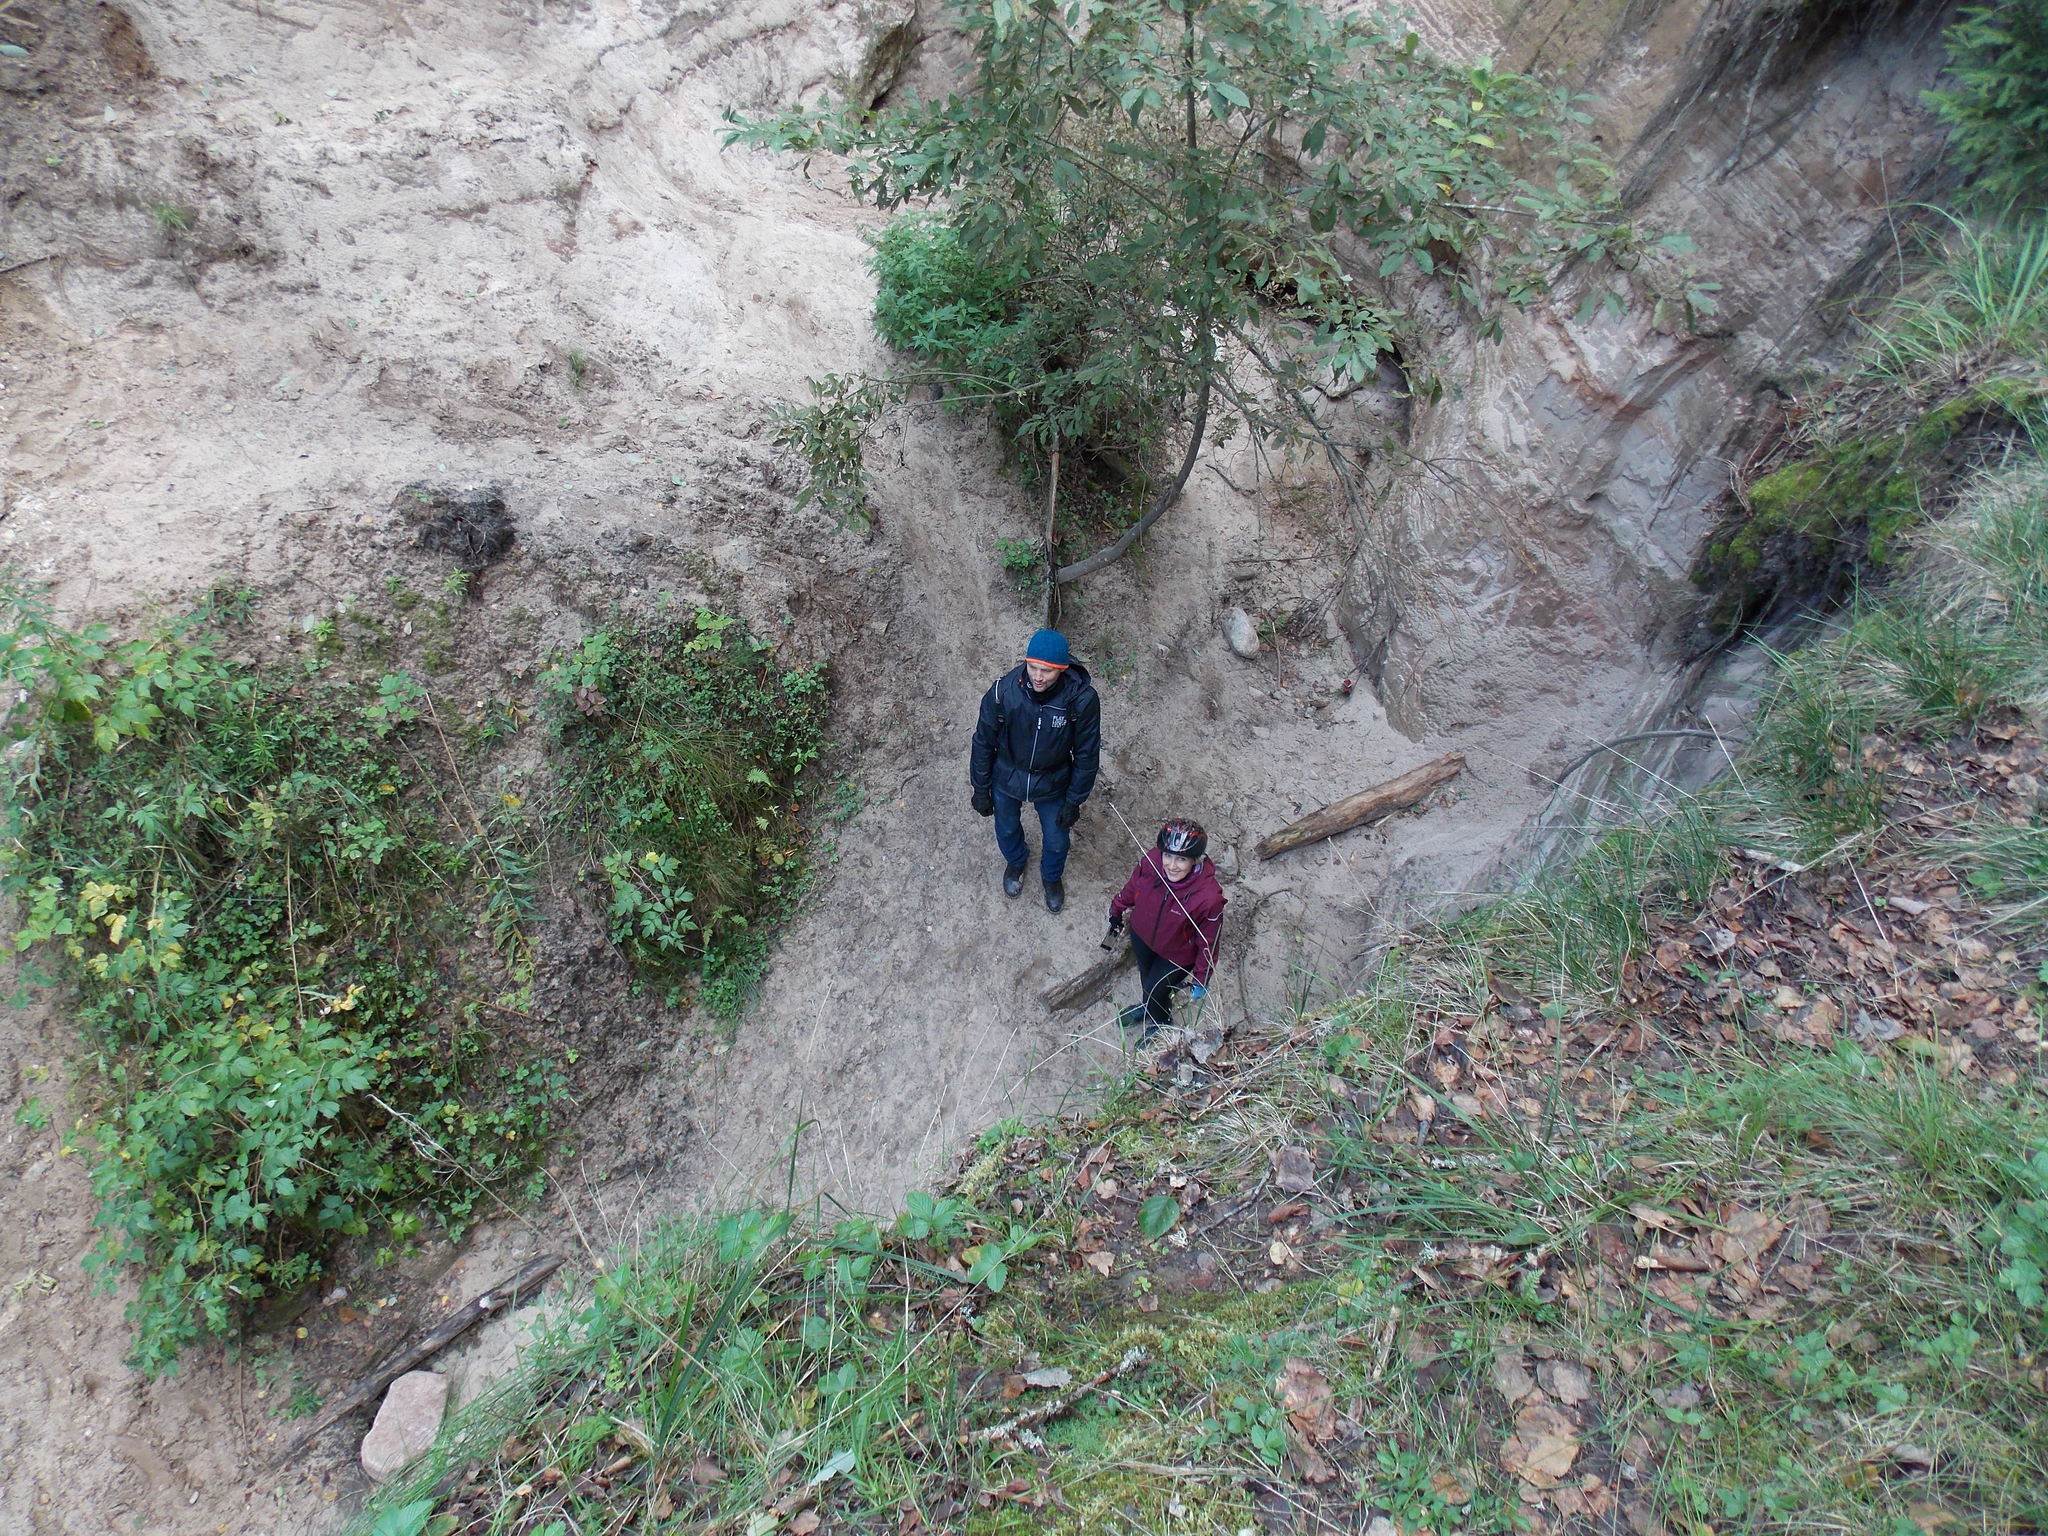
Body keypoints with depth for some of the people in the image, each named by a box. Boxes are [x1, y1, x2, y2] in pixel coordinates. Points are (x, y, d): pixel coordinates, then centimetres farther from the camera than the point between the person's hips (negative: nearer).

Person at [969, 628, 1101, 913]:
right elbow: (983, 743, -12)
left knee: (1057, 841, 21)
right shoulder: (1002, 692, -29)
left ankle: (1052, 876, 57)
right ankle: (1015, 860, 64)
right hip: (1006, 780, 1)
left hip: (1053, 784, 0)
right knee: (1007, 830, 27)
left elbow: (1087, 754, -14)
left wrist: (1074, 801, -8)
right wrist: (980, 789, -3)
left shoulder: (1082, 699, -30)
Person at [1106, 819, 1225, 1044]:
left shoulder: (1208, 897, -41)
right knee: (1146, 976, 32)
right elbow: (1132, 887, -8)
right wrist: (1117, 911, 11)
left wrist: (1201, 979, -10)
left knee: (1155, 990, 19)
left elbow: (1207, 943, -23)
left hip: (1177, 954, -4)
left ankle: (1161, 1025, 57)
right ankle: (1148, 1007, 68)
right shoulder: (1151, 861, -32)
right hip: (1142, 935, 4)